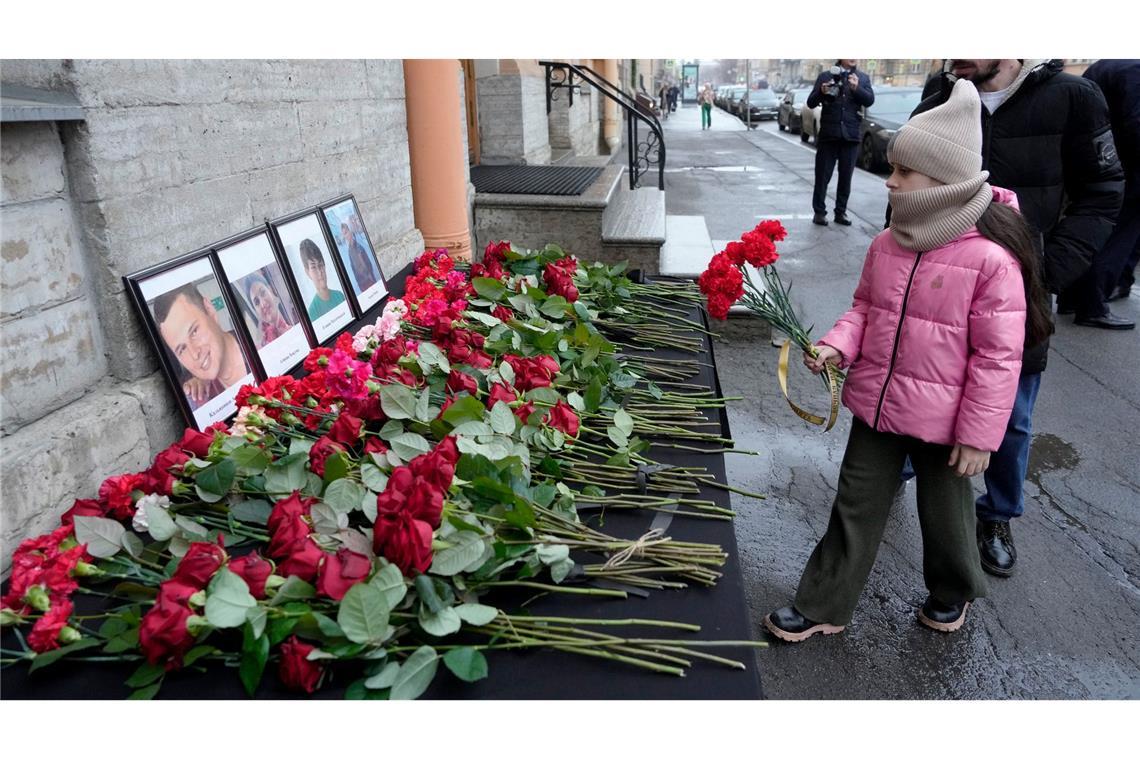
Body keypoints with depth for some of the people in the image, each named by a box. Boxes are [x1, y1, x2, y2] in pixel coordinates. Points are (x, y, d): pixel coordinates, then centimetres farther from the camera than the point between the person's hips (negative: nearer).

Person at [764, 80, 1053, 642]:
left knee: (944, 516, 18)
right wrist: (837, 346, -7)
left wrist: (979, 435, -14)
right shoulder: (887, 244, -1)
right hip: (876, 406, 5)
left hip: (942, 421, -4)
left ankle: (952, 592, 46)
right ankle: (823, 605, 26)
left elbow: (998, 355, -16)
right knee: (855, 509, 13)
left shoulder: (991, 258, -19)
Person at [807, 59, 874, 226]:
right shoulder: (825, 76, 6)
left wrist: (857, 88, -21)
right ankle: (819, 212, 7)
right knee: (822, 176, 0)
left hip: (850, 135, 2)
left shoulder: (863, 78, 11)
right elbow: (811, 103, 3)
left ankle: (840, 212, 12)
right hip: (828, 134, -2)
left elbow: (870, 100, -3)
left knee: (846, 176, 5)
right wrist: (821, 92, -17)